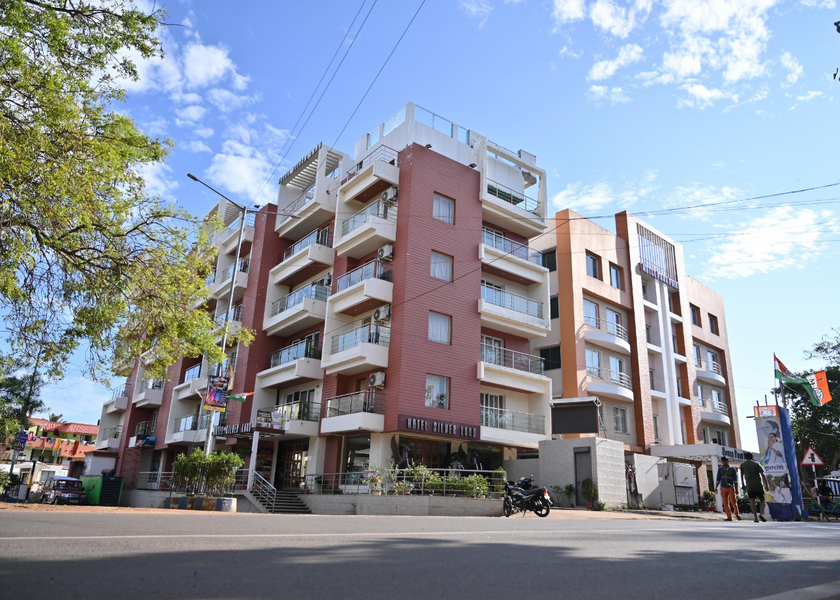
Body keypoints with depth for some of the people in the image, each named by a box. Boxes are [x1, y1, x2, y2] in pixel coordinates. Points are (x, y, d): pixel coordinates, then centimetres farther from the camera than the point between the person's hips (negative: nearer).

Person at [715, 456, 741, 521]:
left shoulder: (732, 469, 2)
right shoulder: (720, 469, 9)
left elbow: (735, 480, 0)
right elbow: (718, 479, 9)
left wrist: (736, 489, -8)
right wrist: (716, 488, -1)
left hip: (731, 488, -2)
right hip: (723, 488, 2)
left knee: (733, 501, -13)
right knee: (726, 503, 0)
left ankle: (737, 514, 11)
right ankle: (729, 517, 4)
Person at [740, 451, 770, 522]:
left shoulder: (742, 464, 9)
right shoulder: (756, 464, 7)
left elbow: (742, 475, 10)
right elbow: (762, 474, -2)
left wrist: (743, 484, 22)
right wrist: (766, 485, -2)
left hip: (749, 485, 0)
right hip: (758, 485, 0)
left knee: (752, 501, -4)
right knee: (762, 500, 10)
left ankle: (755, 517, -13)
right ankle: (761, 513, -13)